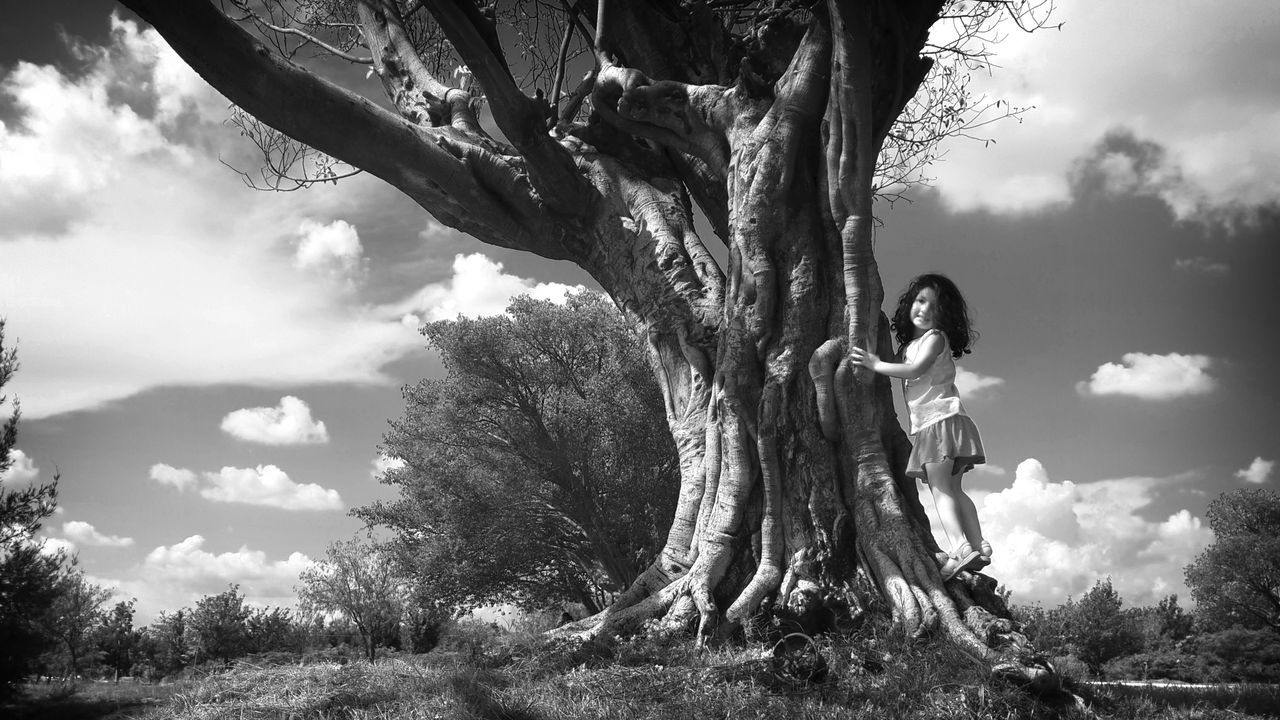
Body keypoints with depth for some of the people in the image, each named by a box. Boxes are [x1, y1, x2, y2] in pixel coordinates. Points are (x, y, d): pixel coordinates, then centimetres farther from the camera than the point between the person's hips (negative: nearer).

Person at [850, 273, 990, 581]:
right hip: (925, 426, 9)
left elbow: (915, 370, -18)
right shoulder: (907, 345, 21)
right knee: (951, 488, 7)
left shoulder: (935, 337, -4)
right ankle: (978, 546, 7)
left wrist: (876, 364, -12)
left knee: (939, 486, -15)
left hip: (942, 417, -9)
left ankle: (960, 548, -22)